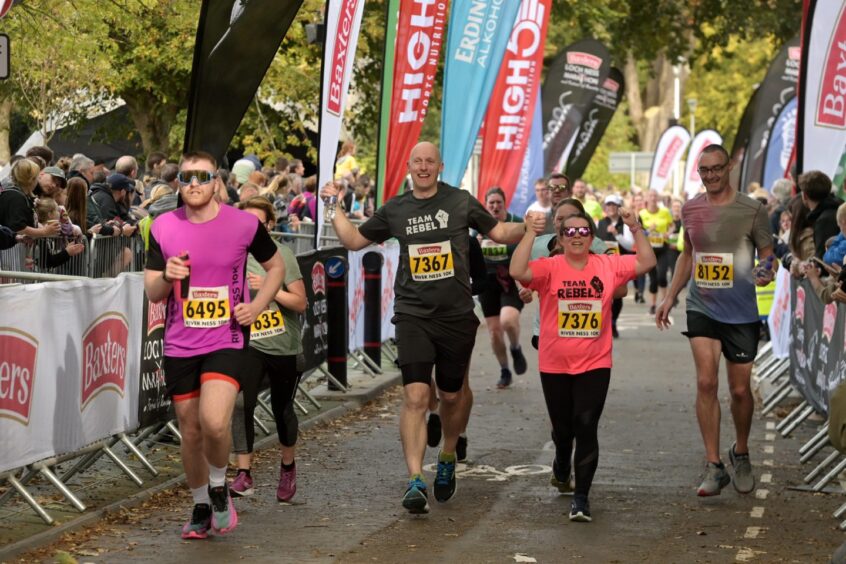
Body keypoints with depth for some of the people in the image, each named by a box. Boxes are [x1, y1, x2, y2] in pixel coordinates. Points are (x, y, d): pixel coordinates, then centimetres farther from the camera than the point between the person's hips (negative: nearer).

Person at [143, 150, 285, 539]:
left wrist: (259, 305, -5)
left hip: (227, 341, -3)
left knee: (214, 422, -22)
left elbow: (276, 266, 11)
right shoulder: (163, 228, 0)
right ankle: (201, 507, 30)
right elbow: (151, 292, 5)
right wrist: (166, 277, -18)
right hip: (180, 344, 3)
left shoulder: (244, 224, -6)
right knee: (191, 432, 9)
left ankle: (219, 487, 7)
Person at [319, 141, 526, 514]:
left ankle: (448, 459, 40)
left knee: (451, 396, 12)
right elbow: (354, 240, 19)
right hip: (413, 315, 0)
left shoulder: (460, 202, 3)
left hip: (456, 315, 0)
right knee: (415, 395, -14)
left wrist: (527, 228, -9)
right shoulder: (395, 210, 8)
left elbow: (499, 233, 10)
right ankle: (416, 482, -16)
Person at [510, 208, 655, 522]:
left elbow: (646, 263, 2)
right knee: (562, 428, 17)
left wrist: (636, 231, -9)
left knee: (586, 427, -10)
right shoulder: (549, 268, -7)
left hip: (594, 365, 0)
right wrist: (531, 234, -26)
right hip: (555, 366, 0)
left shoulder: (608, 266, 1)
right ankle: (561, 467, 51)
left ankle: (581, 497, -4)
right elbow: (518, 272, -23)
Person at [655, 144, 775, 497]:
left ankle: (741, 454, 32)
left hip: (741, 312, -2)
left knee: (740, 389, 6)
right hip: (701, 308, 2)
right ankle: (714, 467, -7)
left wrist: (767, 273, -22)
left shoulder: (752, 210, -5)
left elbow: (767, 256, 0)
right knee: (706, 382, -11)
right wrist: (670, 297, 16)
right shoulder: (691, 209, 6)